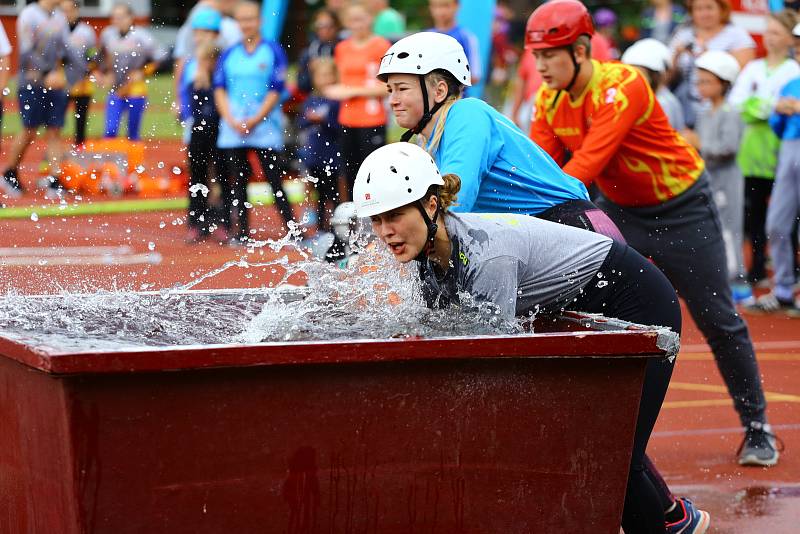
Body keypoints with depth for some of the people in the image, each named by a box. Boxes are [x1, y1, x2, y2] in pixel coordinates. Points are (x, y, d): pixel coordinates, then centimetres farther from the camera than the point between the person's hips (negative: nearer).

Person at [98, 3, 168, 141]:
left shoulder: (141, 36, -10)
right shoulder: (107, 35, 3)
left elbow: (160, 56, -4)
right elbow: (102, 58, 21)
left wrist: (143, 73, -7)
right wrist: (106, 74, 8)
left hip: (136, 91, -3)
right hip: (115, 92, 3)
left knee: (133, 134, 6)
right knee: (110, 131, -6)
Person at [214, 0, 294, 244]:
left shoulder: (273, 51, 2)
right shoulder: (228, 55, 12)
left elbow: (276, 90, -3)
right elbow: (219, 90, 8)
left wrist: (255, 120, -11)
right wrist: (232, 121, -6)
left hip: (265, 126, -4)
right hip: (232, 130, 4)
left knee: (275, 181, -7)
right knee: (237, 182, 4)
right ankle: (242, 232, 11)